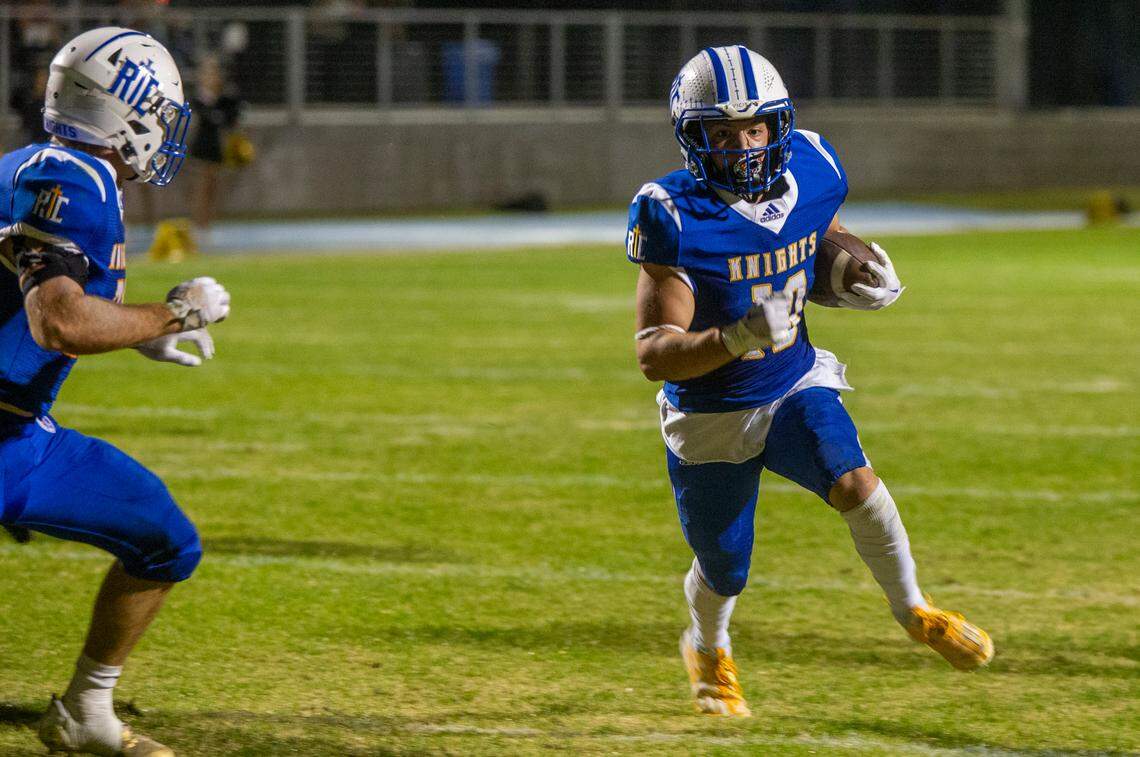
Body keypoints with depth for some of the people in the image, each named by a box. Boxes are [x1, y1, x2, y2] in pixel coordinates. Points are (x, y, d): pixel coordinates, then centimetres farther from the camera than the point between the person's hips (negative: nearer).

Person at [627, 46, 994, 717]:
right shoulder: (676, 219, -25)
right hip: (711, 419, -2)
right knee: (724, 574, 13)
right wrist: (738, 338, -43)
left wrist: (869, 284, -10)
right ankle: (708, 651, 48)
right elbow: (654, 356, -26)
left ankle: (914, 611, -3)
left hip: (796, 388, 3)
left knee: (855, 482, -26)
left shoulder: (809, 177, -10)